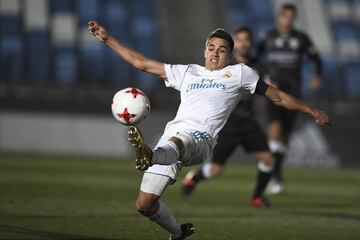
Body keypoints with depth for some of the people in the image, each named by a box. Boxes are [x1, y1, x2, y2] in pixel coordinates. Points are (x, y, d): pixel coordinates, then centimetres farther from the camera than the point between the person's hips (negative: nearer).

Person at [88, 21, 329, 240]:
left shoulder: (239, 73, 21)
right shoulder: (187, 72, 29)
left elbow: (277, 96, 28)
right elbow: (141, 62, 31)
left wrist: (313, 111, 28)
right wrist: (107, 38, 28)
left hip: (200, 139, -5)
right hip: (173, 133, 5)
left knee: (175, 142, -42)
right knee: (145, 203, -2)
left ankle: (151, 157, -76)